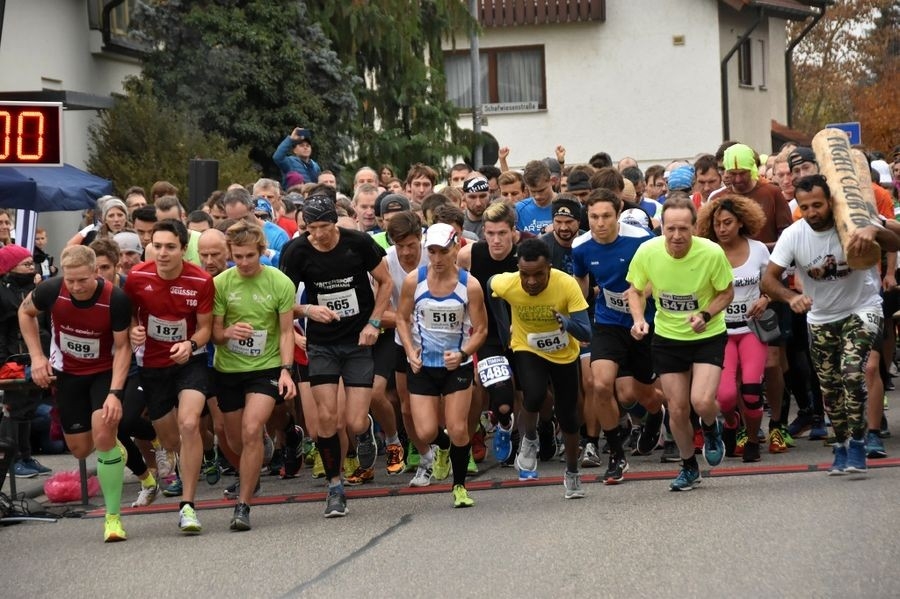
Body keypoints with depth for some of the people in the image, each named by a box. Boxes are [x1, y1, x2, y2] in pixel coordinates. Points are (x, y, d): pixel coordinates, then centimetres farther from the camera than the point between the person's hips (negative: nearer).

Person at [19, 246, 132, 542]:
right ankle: (118, 451, 44)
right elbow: (25, 312, 1)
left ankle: (113, 517, -9)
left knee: (104, 435, -21)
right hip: (67, 372, 3)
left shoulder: (116, 299, -28)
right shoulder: (51, 290, -22)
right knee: (80, 449, 6)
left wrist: (115, 392, -27)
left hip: (105, 372, -3)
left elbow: (122, 348, -17)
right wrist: (37, 356, -7)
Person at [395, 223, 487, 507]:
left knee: (458, 430, -4)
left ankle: (460, 486, 17)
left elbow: (480, 329, -5)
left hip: (457, 365, -1)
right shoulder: (414, 280, -10)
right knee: (426, 432, -5)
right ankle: (443, 444, 34)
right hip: (422, 365, 1)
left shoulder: (470, 285, -13)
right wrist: (410, 351, -11)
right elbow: (402, 318, 4)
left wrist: (462, 354, -21)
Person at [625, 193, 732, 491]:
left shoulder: (712, 253, -23)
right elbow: (636, 290, 1)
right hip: (667, 337, 2)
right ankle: (689, 467, 31)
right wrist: (639, 319, -17)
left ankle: (711, 429, 18)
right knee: (677, 409, 5)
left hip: (708, 336, -2)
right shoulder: (647, 252, -17)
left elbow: (727, 292, -6)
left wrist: (705, 316, -23)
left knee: (702, 402, -20)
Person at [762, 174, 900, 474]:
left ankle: (856, 446, -15)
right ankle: (842, 446, 27)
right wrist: (791, 298, -38)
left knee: (852, 371, -24)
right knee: (830, 387, 9)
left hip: (862, 309, -3)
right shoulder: (793, 235, -15)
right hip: (820, 317, 4)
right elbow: (769, 278, -17)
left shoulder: (853, 223, -21)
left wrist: (874, 231, -58)